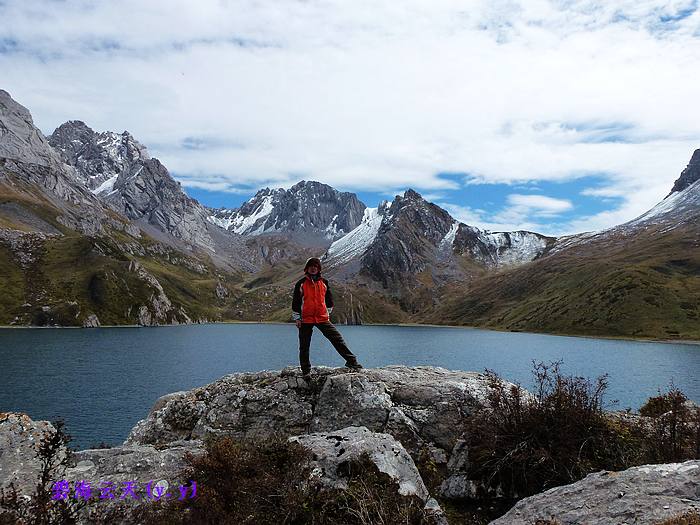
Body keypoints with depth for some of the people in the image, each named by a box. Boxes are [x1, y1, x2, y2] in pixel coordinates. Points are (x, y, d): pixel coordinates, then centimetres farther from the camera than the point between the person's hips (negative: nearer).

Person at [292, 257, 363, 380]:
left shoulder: (324, 282, 8)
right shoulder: (301, 284, 0)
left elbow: (329, 299, 18)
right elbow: (295, 302, 2)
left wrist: (328, 313, 14)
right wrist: (297, 318, 0)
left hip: (322, 318, 2)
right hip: (306, 320, -1)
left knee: (337, 338, -5)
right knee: (304, 346, 4)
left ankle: (351, 361, 0)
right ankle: (306, 371, 16)